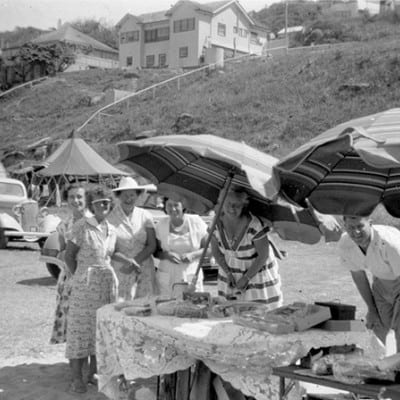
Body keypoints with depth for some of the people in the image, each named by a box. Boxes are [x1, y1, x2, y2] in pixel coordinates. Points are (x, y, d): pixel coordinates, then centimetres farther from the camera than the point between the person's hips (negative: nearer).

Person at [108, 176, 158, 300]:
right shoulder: (110, 218, -3)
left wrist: (134, 262, -8)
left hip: (145, 271, 2)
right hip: (120, 272, -2)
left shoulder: (145, 216, 5)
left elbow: (152, 246, 4)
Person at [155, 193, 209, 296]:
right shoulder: (161, 225, 1)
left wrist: (193, 255, -14)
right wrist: (166, 255, -13)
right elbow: (155, 251, 6)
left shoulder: (196, 222, -2)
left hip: (192, 276, 0)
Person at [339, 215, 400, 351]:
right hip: (382, 282, 5)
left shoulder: (388, 242, -39)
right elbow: (358, 274, -2)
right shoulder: (345, 244, -20)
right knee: (378, 330, 6)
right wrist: (371, 309, 4)